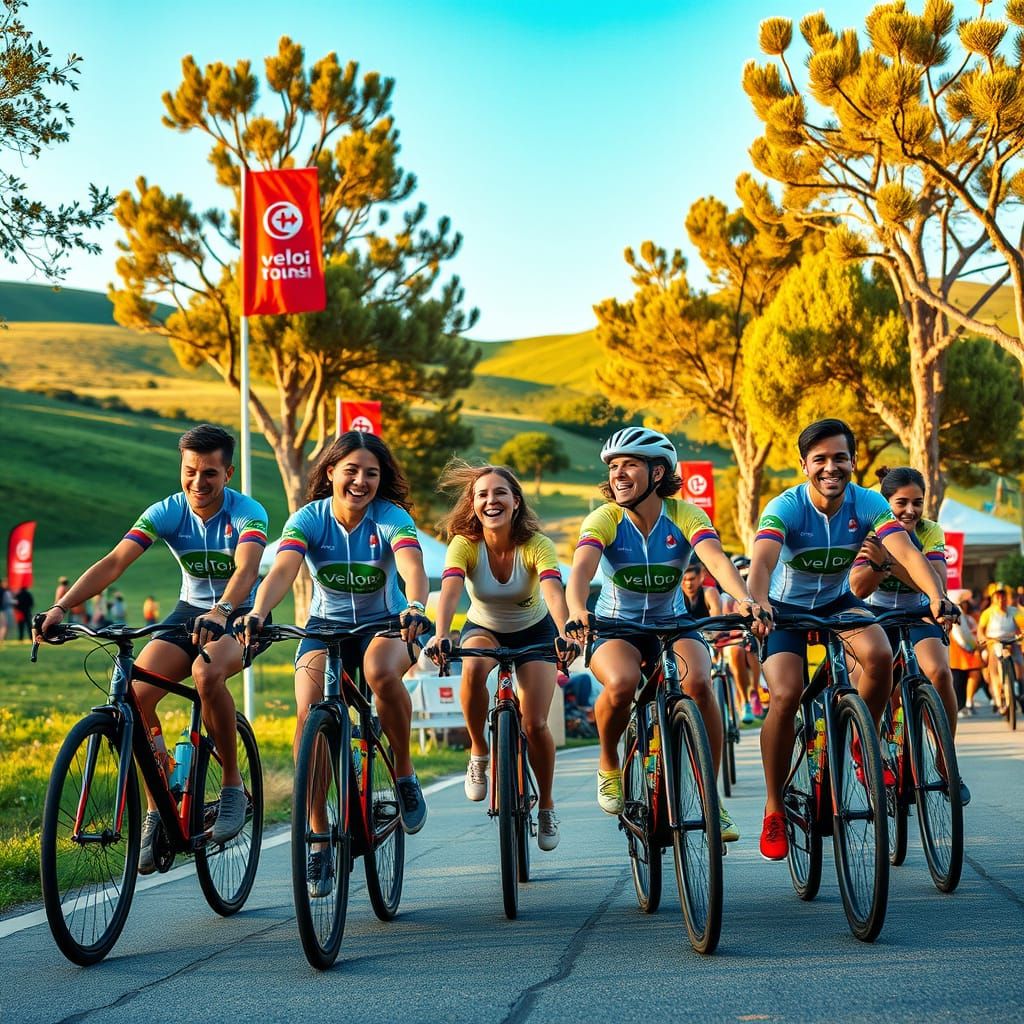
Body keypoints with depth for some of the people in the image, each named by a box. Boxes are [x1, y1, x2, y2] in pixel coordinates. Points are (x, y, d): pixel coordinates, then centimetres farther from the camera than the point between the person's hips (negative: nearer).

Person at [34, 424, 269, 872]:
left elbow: (245, 570, -38)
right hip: (190, 611, 4)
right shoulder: (167, 512, -9)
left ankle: (232, 785, -17)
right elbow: (113, 563, -20)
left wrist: (220, 613, -59)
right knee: (135, 693, -22)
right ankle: (157, 808, -6)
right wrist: (61, 607, -34)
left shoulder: (247, 513, -19)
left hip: (239, 616, -4)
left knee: (206, 673, -38)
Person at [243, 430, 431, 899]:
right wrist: (257, 614, -50)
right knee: (309, 709, -27)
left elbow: (412, 566, -35)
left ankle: (405, 771, -12)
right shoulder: (309, 518, -13)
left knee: (380, 671, -38)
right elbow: (283, 569, -30)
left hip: (383, 628, -1)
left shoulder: (392, 518, -16)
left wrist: (414, 607, -57)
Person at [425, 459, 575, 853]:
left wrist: (564, 633, -63)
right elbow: (450, 589, -41)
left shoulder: (536, 545, -26)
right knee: (473, 669, -36)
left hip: (533, 632, 0)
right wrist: (440, 635, -60)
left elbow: (553, 591, -43)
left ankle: (546, 805, 12)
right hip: (483, 629, 0)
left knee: (535, 724, -14)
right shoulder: (464, 544, -24)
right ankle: (478, 753, -12)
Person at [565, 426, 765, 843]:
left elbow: (716, 559, -32)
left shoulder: (684, 515, -15)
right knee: (621, 684, -34)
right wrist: (576, 611, -56)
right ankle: (609, 765, -2)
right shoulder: (604, 519, -16)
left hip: (673, 623, 1)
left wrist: (745, 600, -53)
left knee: (698, 682, -30)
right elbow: (582, 567, -34)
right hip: (616, 627, -1)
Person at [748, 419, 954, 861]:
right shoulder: (785, 507, -26)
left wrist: (936, 595, -51)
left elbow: (905, 552, -32)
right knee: (786, 695, -23)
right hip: (786, 607, -2)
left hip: (838, 601, 2)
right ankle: (774, 808, -6)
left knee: (879, 655, -28)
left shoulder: (868, 504, -18)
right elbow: (762, 561, -42)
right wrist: (758, 604, -63)